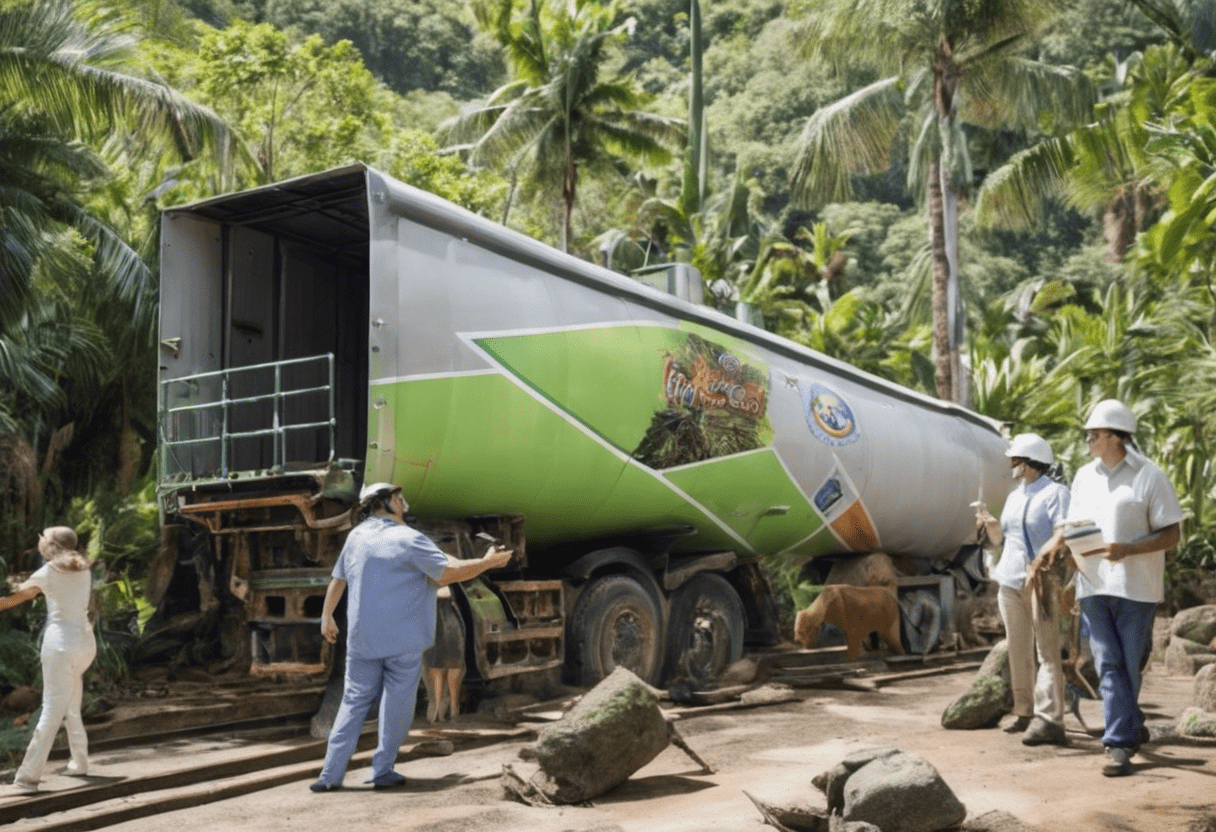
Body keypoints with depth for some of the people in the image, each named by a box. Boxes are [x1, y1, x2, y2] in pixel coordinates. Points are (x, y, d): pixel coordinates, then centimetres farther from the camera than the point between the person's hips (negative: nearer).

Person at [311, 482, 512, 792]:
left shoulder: (357, 536, 8)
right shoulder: (409, 540, -11)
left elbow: (338, 579, 16)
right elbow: (448, 573, -16)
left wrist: (327, 616, 27)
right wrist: (488, 562, -5)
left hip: (362, 639, 5)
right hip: (404, 639, -5)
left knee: (354, 702, 10)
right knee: (397, 705, 5)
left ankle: (331, 775, 6)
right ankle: (383, 772, 7)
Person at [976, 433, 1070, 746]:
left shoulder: (1055, 493, -4)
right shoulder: (1014, 497, 19)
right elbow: (1000, 539, 23)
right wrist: (989, 522, 4)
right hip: (1010, 580, 8)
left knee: (1047, 651, -9)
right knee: (1018, 651, 9)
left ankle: (1049, 720, -13)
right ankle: (1024, 712, 16)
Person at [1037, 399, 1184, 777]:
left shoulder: (1149, 476, -6)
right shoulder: (1084, 477, 12)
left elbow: (1170, 536, -7)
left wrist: (1126, 550, -21)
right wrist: (1056, 544, -2)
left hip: (1136, 586, -4)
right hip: (1093, 586, 4)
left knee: (1129, 665, 4)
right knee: (1108, 664, -1)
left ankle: (1120, 740, 16)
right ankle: (1128, 733, 5)